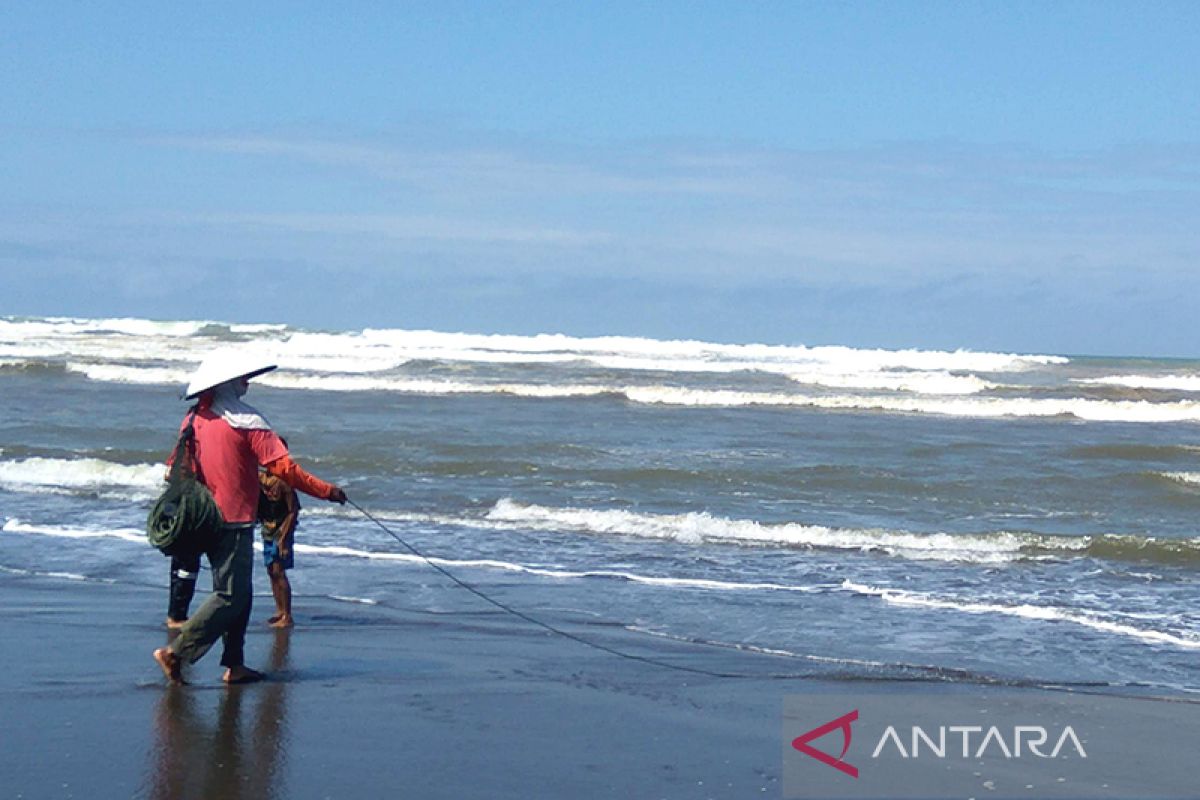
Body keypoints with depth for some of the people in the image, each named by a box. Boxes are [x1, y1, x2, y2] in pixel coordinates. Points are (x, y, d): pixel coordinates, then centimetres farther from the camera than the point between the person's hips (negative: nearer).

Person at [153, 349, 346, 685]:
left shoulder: (195, 418, 8)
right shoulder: (246, 421, -12)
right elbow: (282, 467, -14)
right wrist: (326, 490, -6)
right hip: (234, 520, -8)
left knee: (238, 594, 15)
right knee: (230, 596, -6)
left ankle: (234, 664, 13)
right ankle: (176, 652, -14)